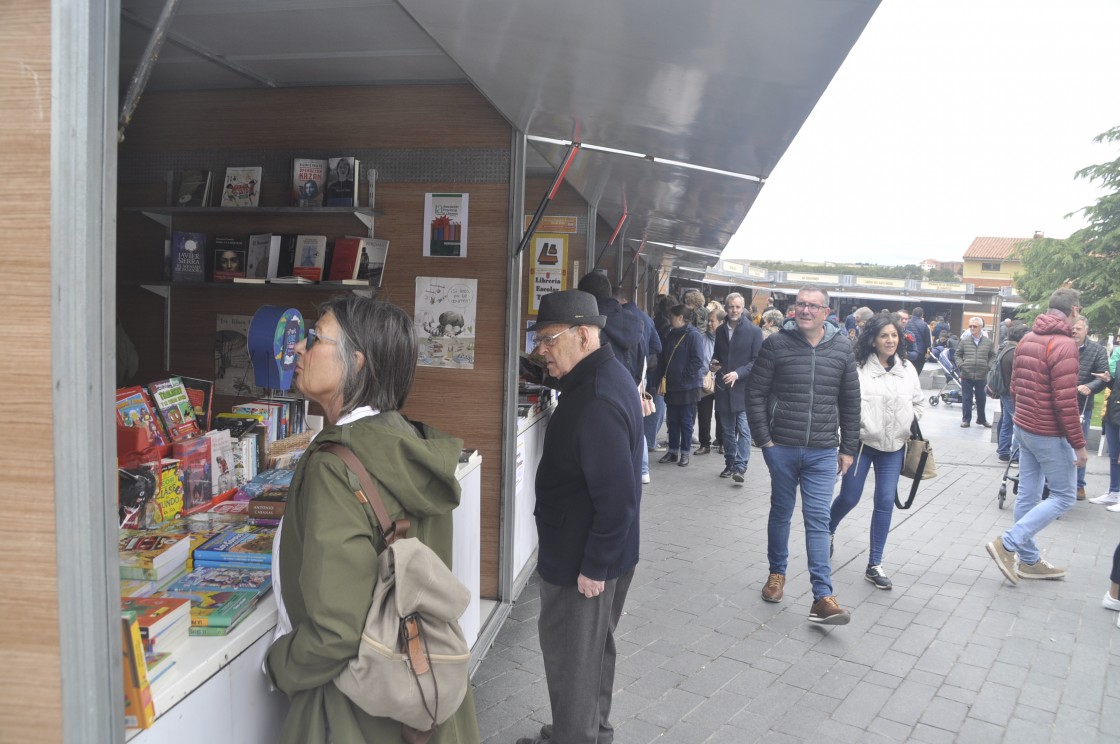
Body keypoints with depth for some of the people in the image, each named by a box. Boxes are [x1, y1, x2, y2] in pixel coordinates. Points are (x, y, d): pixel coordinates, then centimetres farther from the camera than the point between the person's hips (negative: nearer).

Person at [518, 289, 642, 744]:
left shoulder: (596, 401, -29)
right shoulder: (602, 378, 5)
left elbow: (617, 496, -30)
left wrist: (594, 567, -20)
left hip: (582, 562, -10)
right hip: (596, 552, 10)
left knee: (571, 657, 7)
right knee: (592, 649, 24)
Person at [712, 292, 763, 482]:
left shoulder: (754, 331, -4)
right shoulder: (720, 331, 11)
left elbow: (757, 360, -7)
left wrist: (738, 373, -18)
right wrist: (714, 363, 1)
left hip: (744, 388, -5)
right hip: (724, 388, 5)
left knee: (743, 429, -10)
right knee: (727, 429, 12)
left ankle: (740, 467, -10)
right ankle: (729, 464, 22)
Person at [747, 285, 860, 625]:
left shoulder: (841, 348, 2)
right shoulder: (776, 344, -5)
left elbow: (850, 403, 8)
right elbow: (755, 393, -2)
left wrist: (848, 448, 7)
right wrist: (764, 439, -7)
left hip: (823, 452, 1)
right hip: (782, 447, 0)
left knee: (818, 519, 0)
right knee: (781, 512, 14)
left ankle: (822, 597, 1)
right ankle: (777, 572, 33)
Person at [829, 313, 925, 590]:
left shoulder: (907, 369, 4)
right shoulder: (858, 368, -13)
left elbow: (919, 402, 16)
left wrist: (907, 423, 3)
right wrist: (858, 426, -19)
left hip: (894, 446, 4)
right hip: (861, 442, -4)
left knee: (885, 502, 3)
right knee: (849, 497, 6)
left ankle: (874, 565, 13)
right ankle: (828, 532, 40)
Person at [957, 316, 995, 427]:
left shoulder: (988, 341, 1)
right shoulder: (964, 340, 0)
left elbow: (993, 356, 11)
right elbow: (958, 354, 8)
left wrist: (988, 366, -3)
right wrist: (960, 365, -6)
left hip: (982, 376, 1)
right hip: (966, 375, -1)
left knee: (981, 399, 11)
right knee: (966, 399, 5)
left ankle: (982, 419, 25)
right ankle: (966, 419, 13)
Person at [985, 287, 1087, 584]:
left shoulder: (1027, 339, 7)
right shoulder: (1064, 345, -20)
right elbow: (1065, 401, -22)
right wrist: (1079, 444, -16)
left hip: (1023, 428, 8)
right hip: (1050, 435, -8)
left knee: (1028, 494, 12)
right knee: (1063, 497, 4)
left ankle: (1029, 561, 21)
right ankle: (1007, 544, -4)